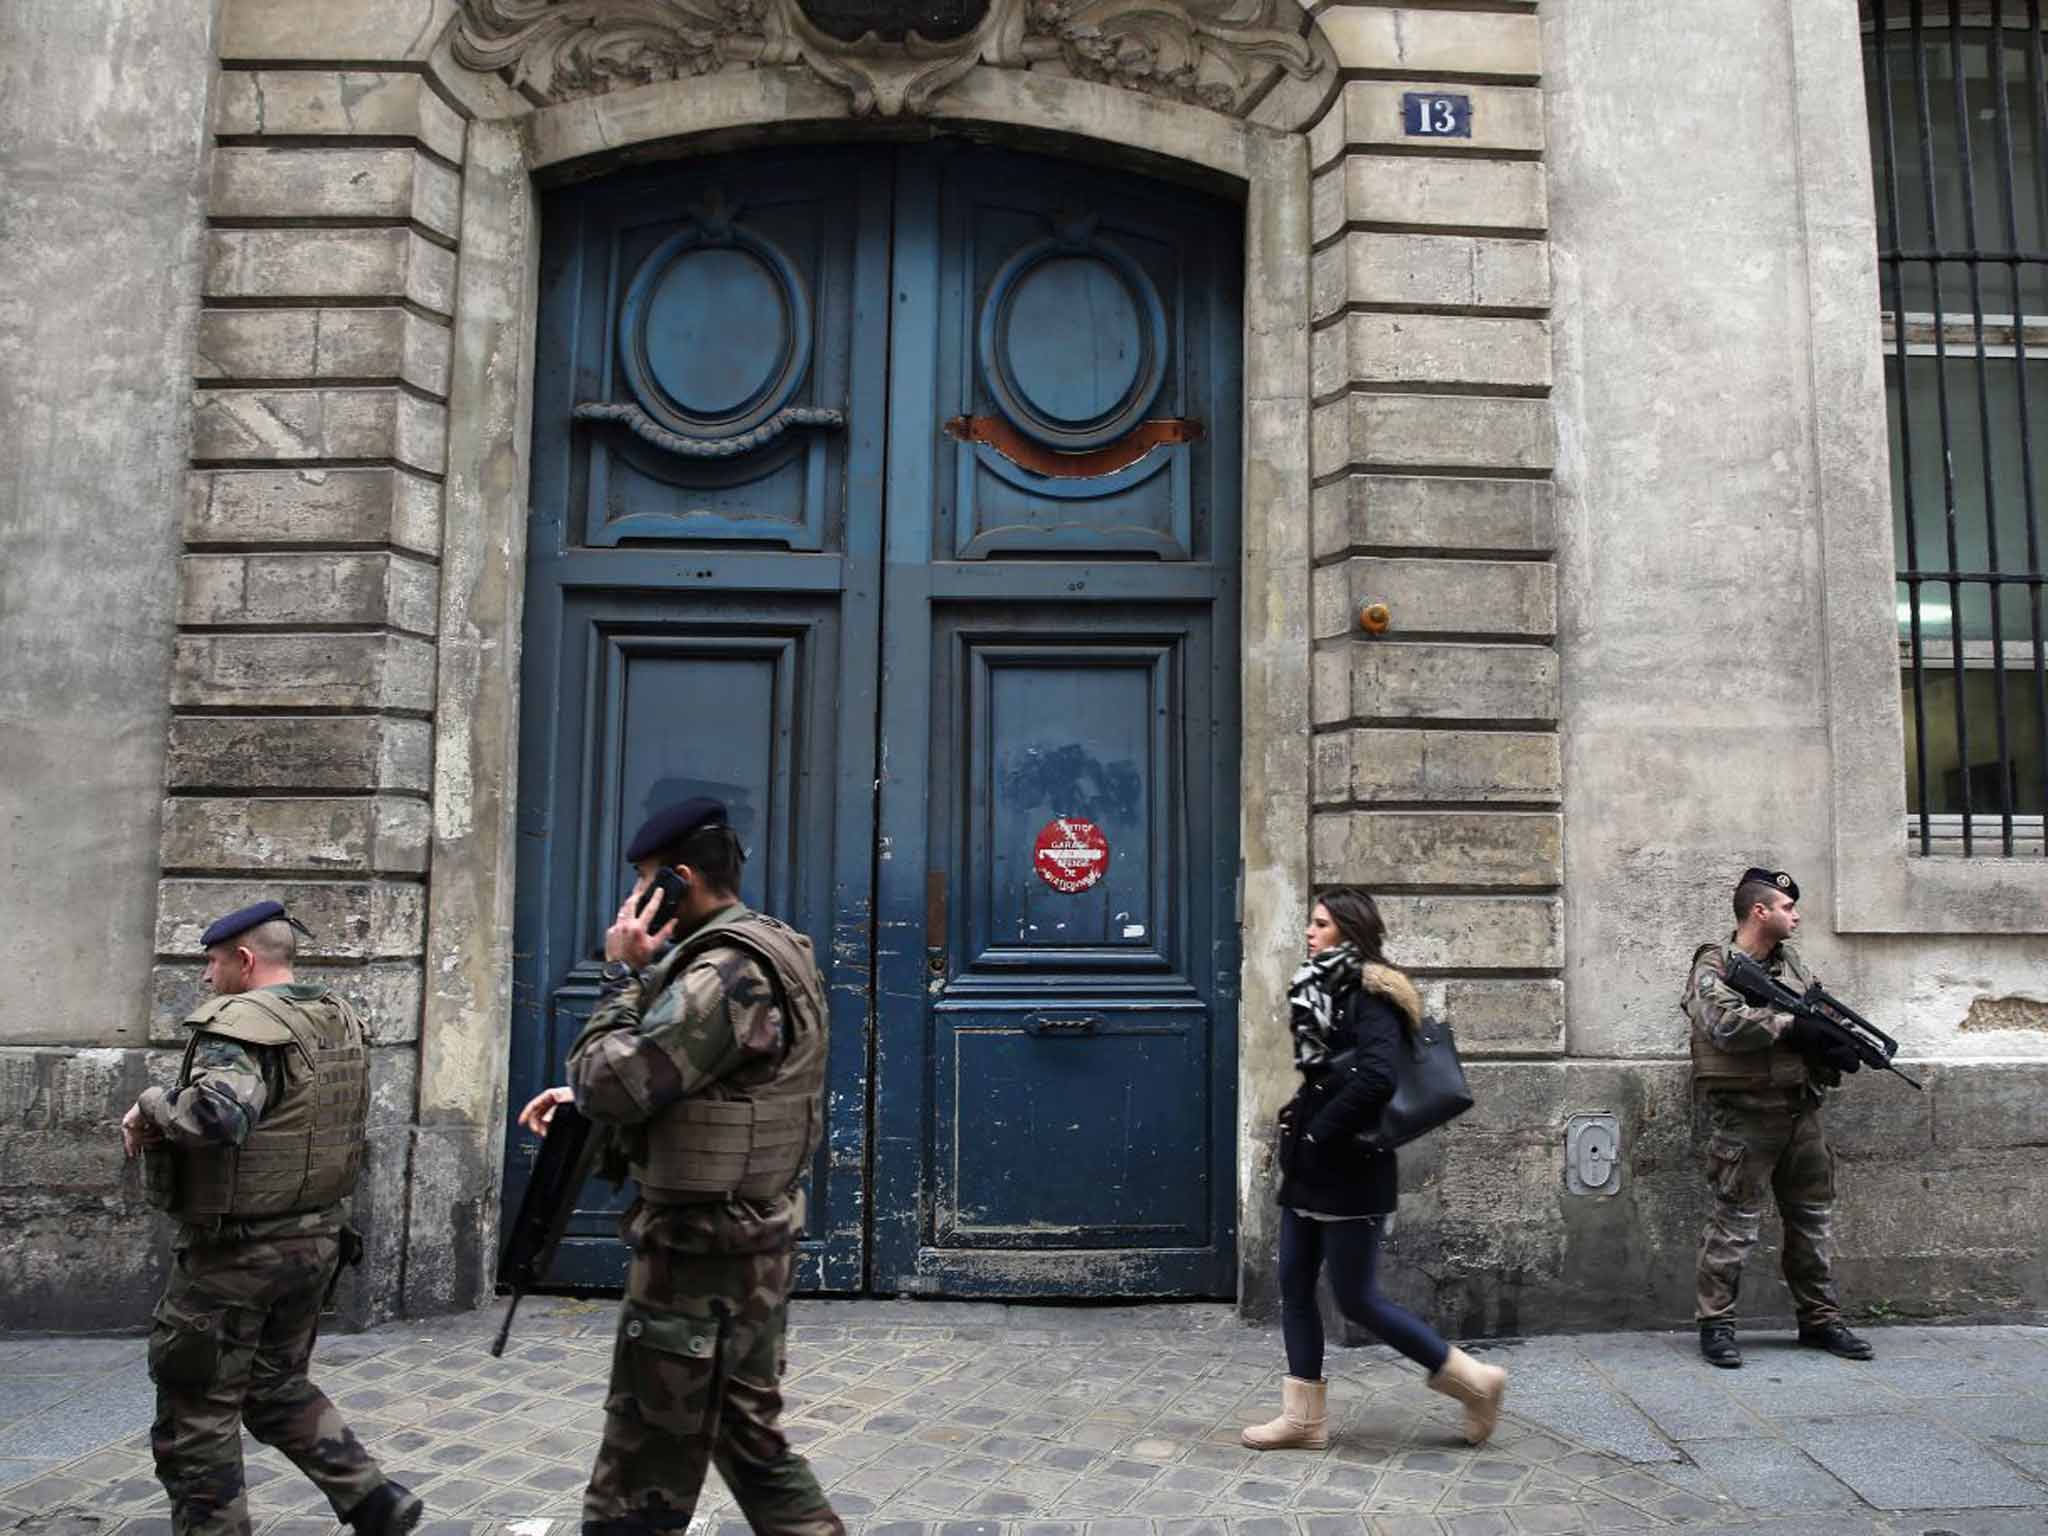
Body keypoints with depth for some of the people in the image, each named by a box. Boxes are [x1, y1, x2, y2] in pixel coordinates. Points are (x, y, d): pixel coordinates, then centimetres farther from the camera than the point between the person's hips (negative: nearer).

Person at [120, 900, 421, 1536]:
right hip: (317, 1236, 8)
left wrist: (151, 1107, -17)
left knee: (196, 1411, 9)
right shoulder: (342, 1019, 8)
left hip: (238, 1250, -8)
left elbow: (216, 1113, -36)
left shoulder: (242, 1022, -18)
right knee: (279, 1386, 23)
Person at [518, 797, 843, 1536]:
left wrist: (623, 973, -12)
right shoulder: (768, 952, 11)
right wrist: (583, 1094, 9)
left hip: (698, 1256, -10)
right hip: (748, 1244, 10)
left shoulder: (727, 973, -22)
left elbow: (613, 1082, -23)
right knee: (750, 1440, 22)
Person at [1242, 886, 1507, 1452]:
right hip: (1310, 1170, 9)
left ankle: (1473, 1379, 17)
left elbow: (1375, 1077, -29)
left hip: (1350, 1172, -9)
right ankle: (1305, 1416, 22)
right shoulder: (1328, 991, 11)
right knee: (1294, 1287, 10)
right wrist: (1298, 1126, 3)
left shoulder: (1370, 996, -16)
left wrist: (1316, 1132, -20)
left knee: (1356, 1298, 1)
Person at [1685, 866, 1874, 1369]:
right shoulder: (1714, 966, -8)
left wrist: (1836, 1046, -9)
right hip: (1744, 1115, -7)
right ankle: (1716, 1325, 4)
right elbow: (1725, 1023, -24)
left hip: (1800, 1109, 7)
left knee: (1814, 1217, 14)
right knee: (1734, 1223, -4)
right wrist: (1791, 1026, -18)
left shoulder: (1792, 963, 16)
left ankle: (1820, 1319, 27)